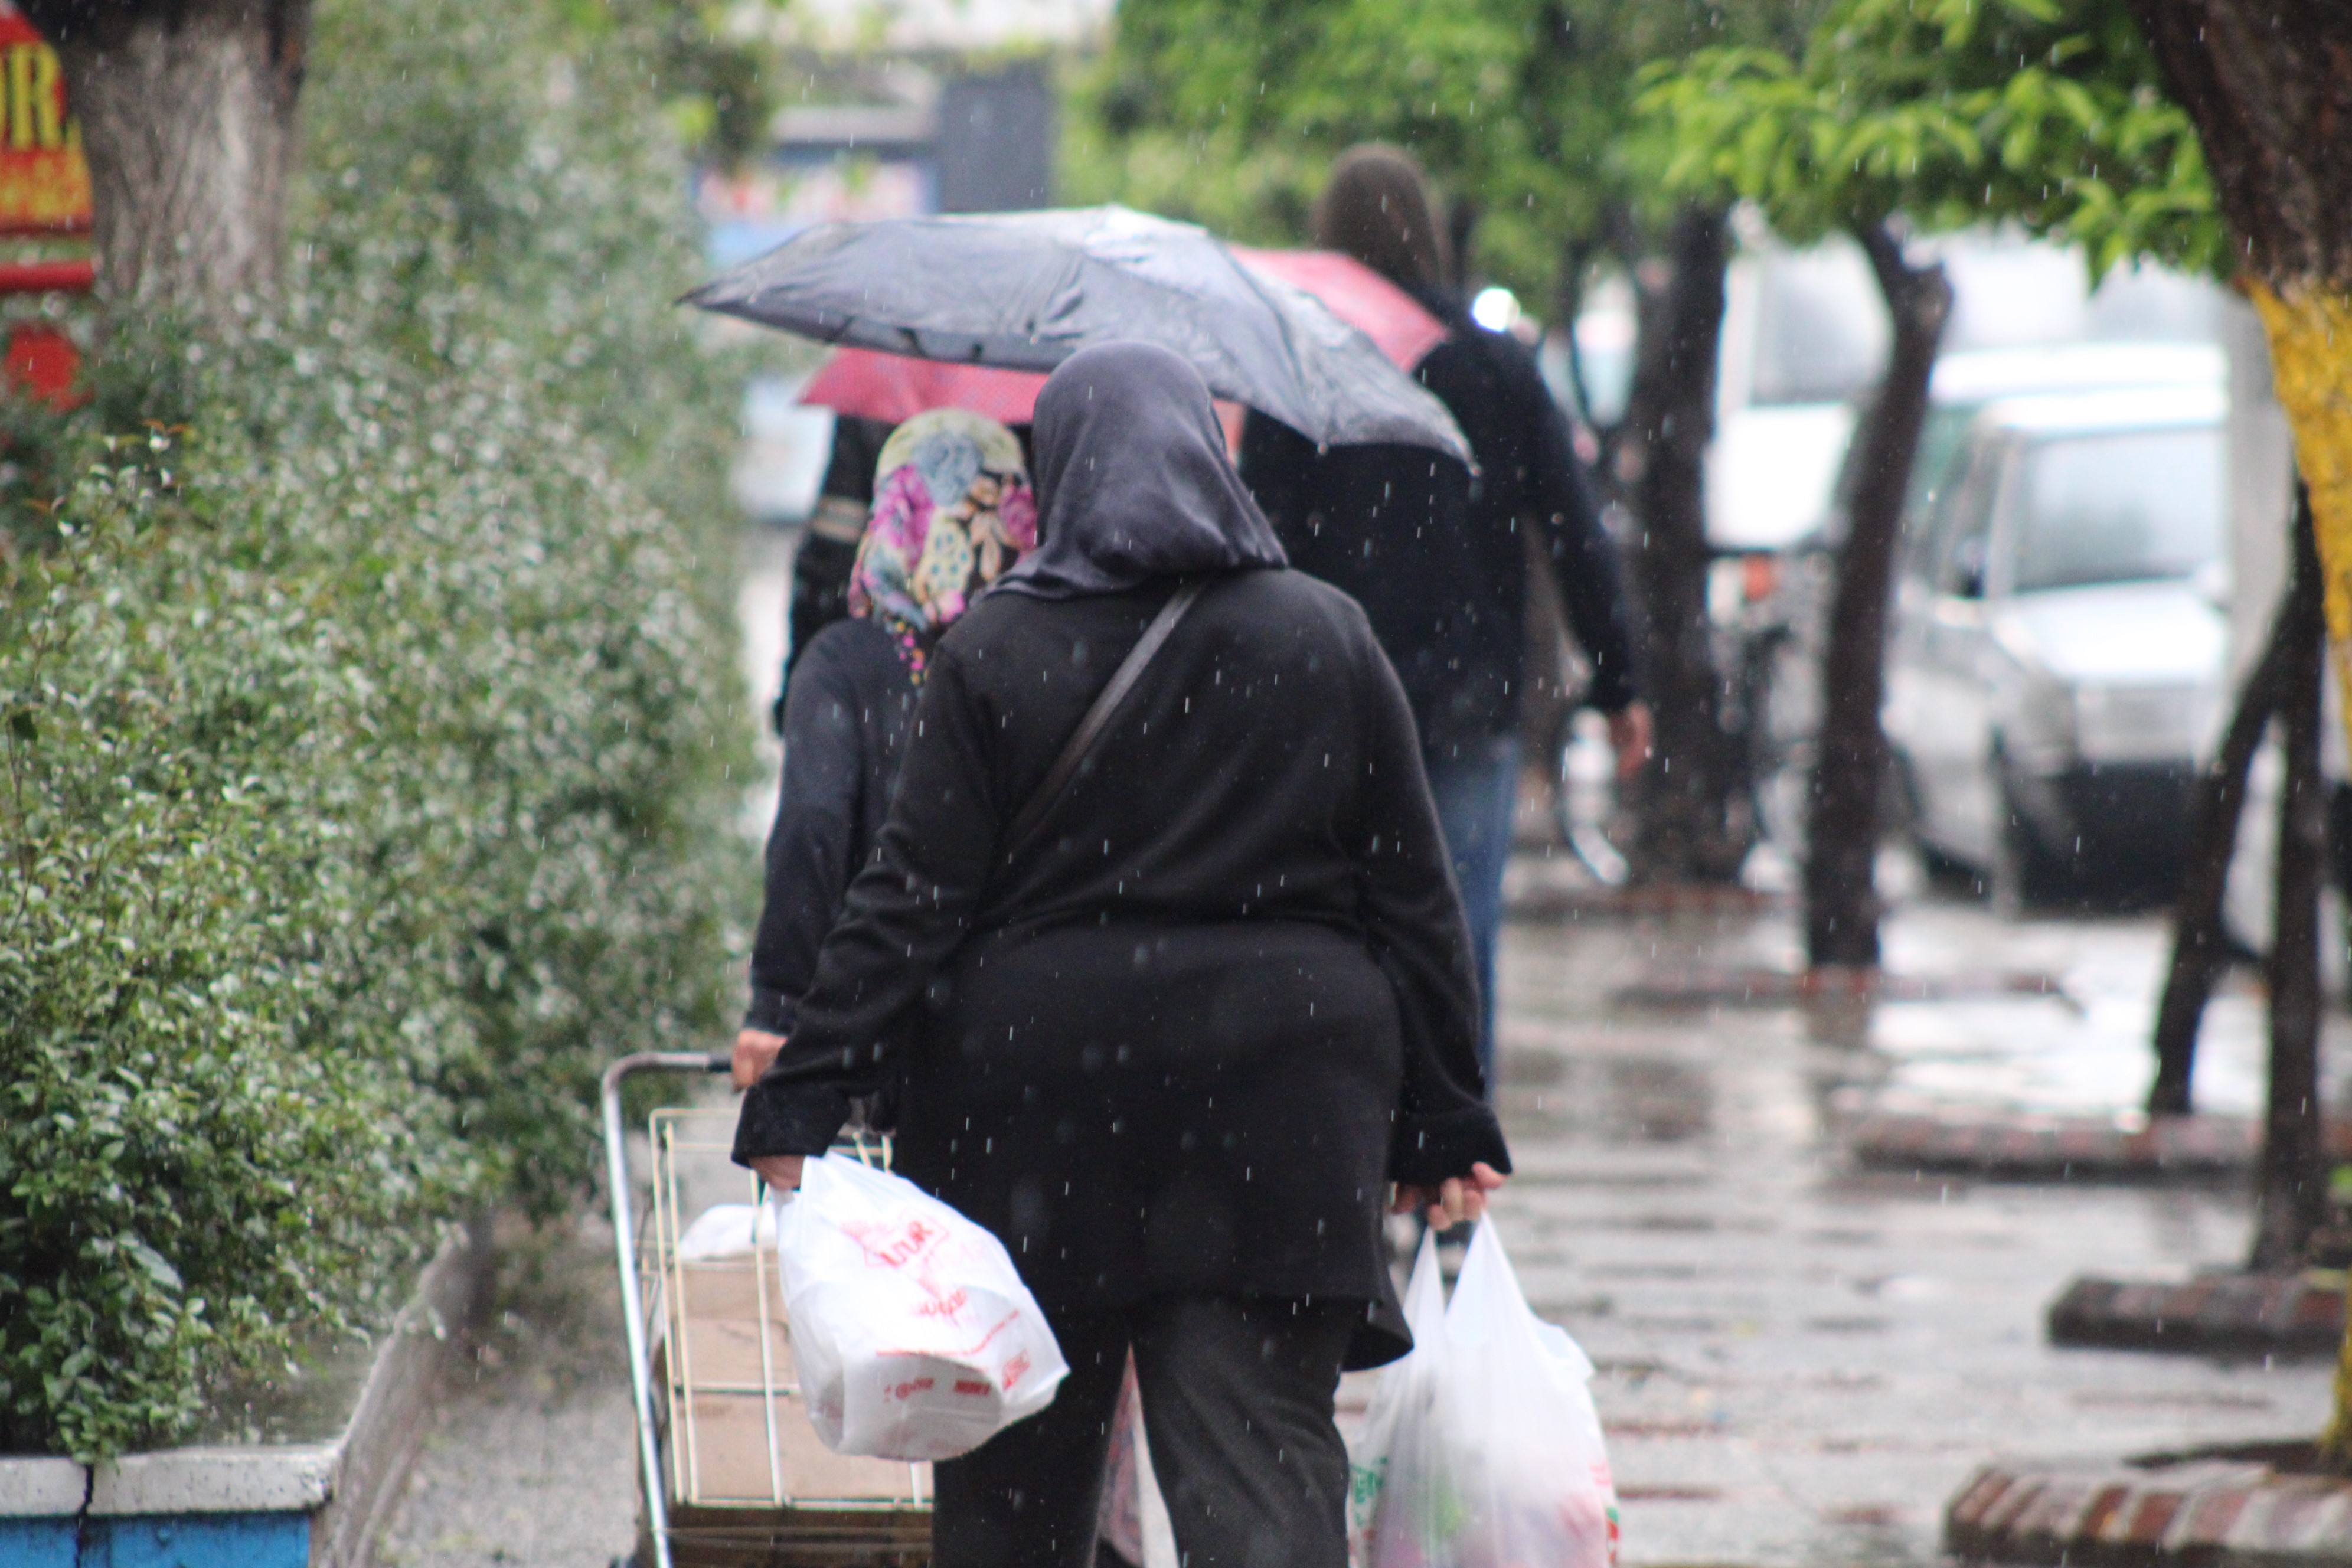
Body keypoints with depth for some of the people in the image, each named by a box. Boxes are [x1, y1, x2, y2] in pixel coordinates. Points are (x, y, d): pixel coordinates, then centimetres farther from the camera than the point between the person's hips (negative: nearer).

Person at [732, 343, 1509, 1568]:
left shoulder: (993, 654, -4)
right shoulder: (1328, 642, 2)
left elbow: (910, 903, -7)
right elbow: (1413, 901, 5)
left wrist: (803, 1096, -4)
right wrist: (1443, 1128, 12)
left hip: (1038, 1097, -1)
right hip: (1277, 1103, 1)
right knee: (1266, 1447, -3)